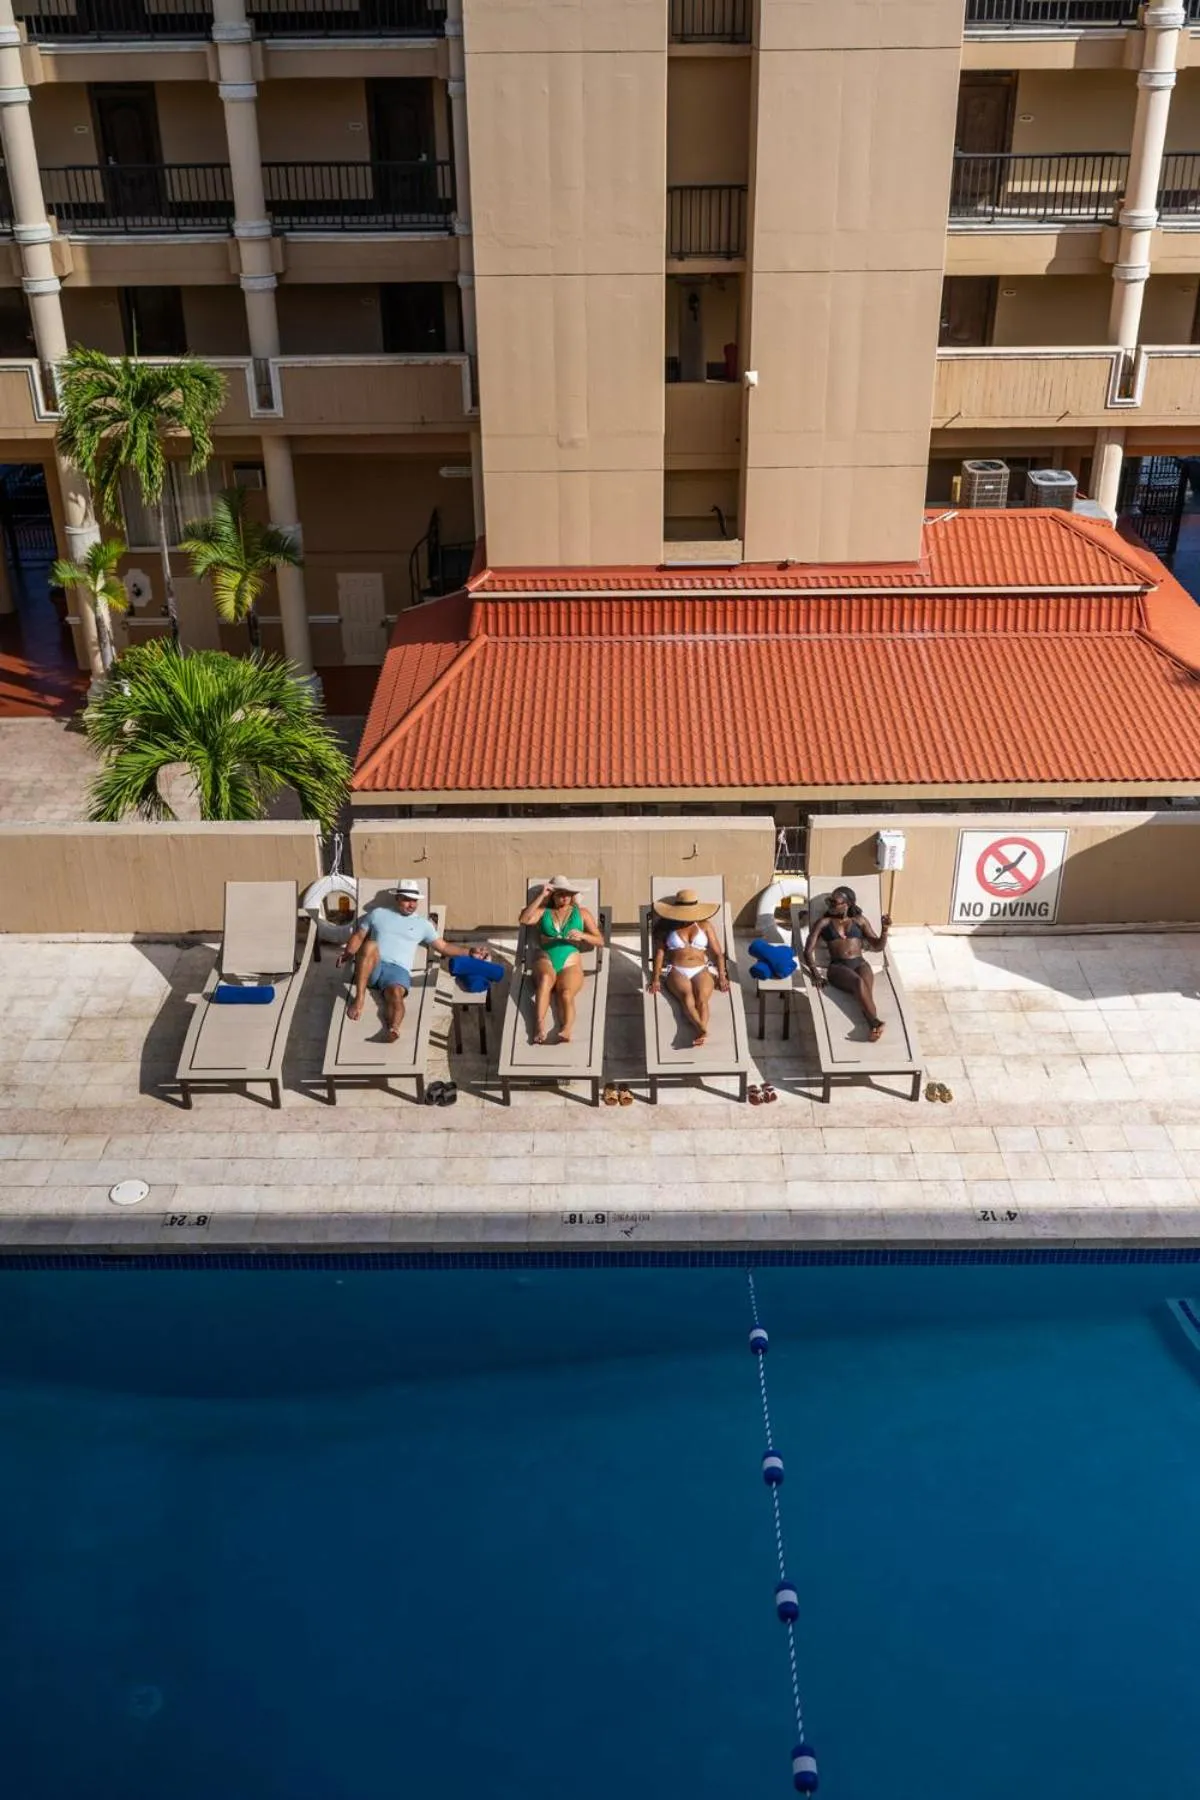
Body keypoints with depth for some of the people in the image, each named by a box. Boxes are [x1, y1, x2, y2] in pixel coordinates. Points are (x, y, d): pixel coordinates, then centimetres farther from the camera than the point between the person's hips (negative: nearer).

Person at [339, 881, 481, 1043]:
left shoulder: (423, 923, 20)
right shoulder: (378, 913, 19)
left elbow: (444, 947, 21)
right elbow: (358, 936, 20)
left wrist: (470, 952, 9)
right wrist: (347, 954, 1)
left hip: (398, 970, 0)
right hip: (372, 967, 0)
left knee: (395, 994, -36)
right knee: (370, 945, -34)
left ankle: (392, 1029, -67)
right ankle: (359, 998, -35)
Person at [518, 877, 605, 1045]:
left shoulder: (581, 913, 19)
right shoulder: (543, 911, 19)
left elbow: (600, 940, 15)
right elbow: (523, 920, -2)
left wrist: (582, 936, -6)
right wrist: (541, 896, -1)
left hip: (570, 963, 1)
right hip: (545, 960, 0)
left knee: (566, 993, -33)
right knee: (546, 978, -38)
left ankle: (566, 1030, -59)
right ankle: (539, 1026, -54)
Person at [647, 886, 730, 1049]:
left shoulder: (705, 925, 15)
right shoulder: (666, 927, 12)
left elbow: (718, 953, 12)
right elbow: (659, 953, 4)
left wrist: (722, 977, -2)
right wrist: (656, 978, -10)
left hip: (702, 970, 1)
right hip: (676, 971, -1)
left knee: (702, 997, -33)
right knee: (687, 996, -35)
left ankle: (699, 1033, -56)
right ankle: (702, 1029, -58)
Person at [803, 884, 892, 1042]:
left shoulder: (859, 920, 20)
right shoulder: (823, 922, 14)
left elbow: (877, 946, 20)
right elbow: (808, 951, 5)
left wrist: (884, 929, 0)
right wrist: (816, 974, -11)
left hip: (860, 963, 2)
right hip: (838, 966, -2)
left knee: (866, 986, -34)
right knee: (859, 983, -37)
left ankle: (872, 1027, -56)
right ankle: (875, 1022, -50)